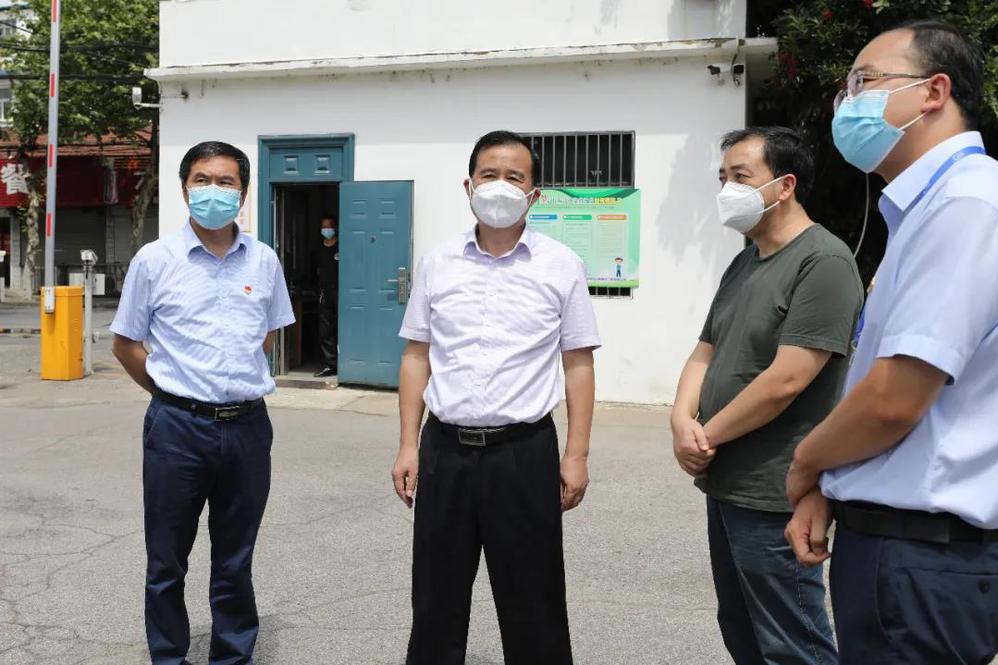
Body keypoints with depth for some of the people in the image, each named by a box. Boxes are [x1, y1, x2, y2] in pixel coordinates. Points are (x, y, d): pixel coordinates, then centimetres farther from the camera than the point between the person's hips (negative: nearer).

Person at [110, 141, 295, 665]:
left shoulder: (264, 261, 3)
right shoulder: (154, 260, -4)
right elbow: (125, 344, 4)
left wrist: (239, 380, 11)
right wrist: (173, 392, 5)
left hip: (247, 426, 2)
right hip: (177, 426, -2)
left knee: (236, 563, 15)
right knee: (166, 562, 11)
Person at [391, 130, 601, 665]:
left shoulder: (562, 266, -1)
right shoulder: (436, 264, 5)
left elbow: (578, 365, 0)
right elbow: (416, 358, 8)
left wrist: (576, 455, -5)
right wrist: (408, 445, 3)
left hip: (524, 451, -2)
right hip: (446, 449, 2)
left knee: (532, 605, 8)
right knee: (436, 602, 13)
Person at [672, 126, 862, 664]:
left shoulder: (823, 262, -15)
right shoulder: (744, 263, 13)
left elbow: (786, 380, -22)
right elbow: (704, 353, 15)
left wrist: (706, 436, -11)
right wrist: (682, 421, -5)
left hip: (772, 498, -9)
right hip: (724, 486, 9)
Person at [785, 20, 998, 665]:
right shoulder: (925, 207, 13)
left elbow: (892, 402, -24)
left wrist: (806, 463, -5)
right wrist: (827, 490, 6)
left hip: (919, 556, -9)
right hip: (890, 537, 9)